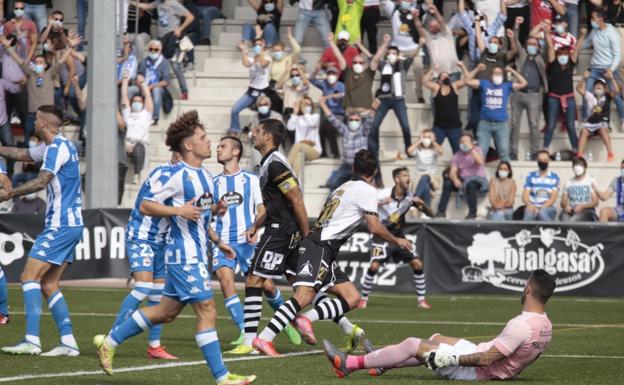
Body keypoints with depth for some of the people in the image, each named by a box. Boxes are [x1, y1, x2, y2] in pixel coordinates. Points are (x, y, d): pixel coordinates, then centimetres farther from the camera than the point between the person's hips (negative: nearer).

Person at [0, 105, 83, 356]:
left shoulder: (58, 147, -13)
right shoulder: (56, 146, 18)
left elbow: (42, 180, -26)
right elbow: (22, 154, 32)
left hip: (61, 225, -10)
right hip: (70, 224, 10)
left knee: (29, 276, -14)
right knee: (48, 286, 8)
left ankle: (31, 340, -22)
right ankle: (68, 342, 4)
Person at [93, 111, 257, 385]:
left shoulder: (205, 175, 15)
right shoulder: (178, 175, -13)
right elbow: (145, 206, -13)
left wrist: (218, 242, 24)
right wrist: (179, 210, -23)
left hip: (196, 255, 10)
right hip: (185, 256, -10)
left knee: (166, 312, 14)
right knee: (207, 311, -10)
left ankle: (109, 342, 25)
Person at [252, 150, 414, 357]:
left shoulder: (343, 188, 24)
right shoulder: (367, 190, -3)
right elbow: (375, 228, -8)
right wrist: (397, 241, 6)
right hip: (320, 248, -9)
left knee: (352, 298, 7)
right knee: (304, 296, -23)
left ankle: (306, 318, -7)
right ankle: (264, 338, -31)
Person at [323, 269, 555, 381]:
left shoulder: (521, 326, -30)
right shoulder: (546, 326, -2)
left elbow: (486, 359, -30)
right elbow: (530, 354, 13)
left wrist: (451, 359, -23)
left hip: (475, 371, -9)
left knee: (412, 345, -5)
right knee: (436, 339, 24)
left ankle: (349, 364, 5)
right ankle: (382, 364, 36)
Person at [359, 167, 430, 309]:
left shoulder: (410, 196, -4)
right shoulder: (383, 194, -16)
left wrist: (420, 203, -21)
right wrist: (381, 202, -33)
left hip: (399, 236, 4)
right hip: (382, 236, -4)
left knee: (418, 264, -6)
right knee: (374, 266, -20)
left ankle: (421, 300, 6)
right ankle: (363, 299, -2)